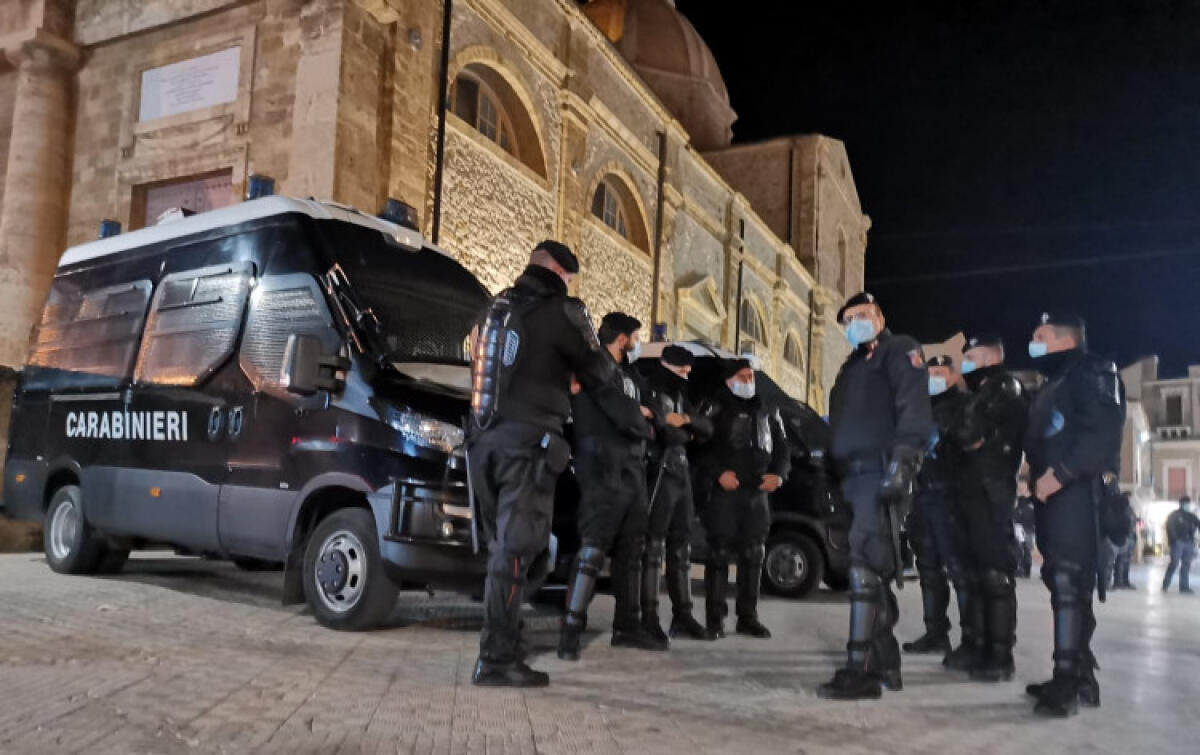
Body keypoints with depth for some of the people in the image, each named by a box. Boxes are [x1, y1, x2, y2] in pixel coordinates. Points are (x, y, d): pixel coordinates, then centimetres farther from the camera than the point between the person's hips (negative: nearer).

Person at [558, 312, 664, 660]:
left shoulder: (628, 374, 22)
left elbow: (642, 416, 20)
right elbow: (627, 419, -16)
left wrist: (639, 417, -1)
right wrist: (644, 423, 4)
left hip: (632, 471, 9)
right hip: (604, 470, -9)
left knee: (630, 551, 12)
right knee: (593, 549, -12)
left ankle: (627, 627, 21)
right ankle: (570, 632, -9)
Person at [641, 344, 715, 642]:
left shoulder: (678, 396, 21)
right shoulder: (649, 390, -5)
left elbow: (707, 428, 12)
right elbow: (662, 431, -20)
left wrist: (687, 420, -5)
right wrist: (685, 433, -6)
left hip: (681, 475, 9)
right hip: (660, 473, -9)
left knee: (681, 546, 11)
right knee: (654, 545, -8)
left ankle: (682, 615, 17)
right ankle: (649, 617, -5)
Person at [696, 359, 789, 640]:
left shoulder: (767, 411, 18)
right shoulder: (715, 408, 2)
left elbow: (781, 446, 22)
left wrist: (778, 474, 5)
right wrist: (718, 473, -17)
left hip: (757, 493, 5)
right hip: (724, 492, -5)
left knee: (753, 555, 8)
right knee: (720, 554, -5)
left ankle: (748, 617, 18)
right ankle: (715, 619, 2)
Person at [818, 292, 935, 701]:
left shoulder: (899, 349, 4)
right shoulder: (853, 366, 29)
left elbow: (913, 405, -12)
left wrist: (903, 457, -26)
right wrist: (835, 475, 19)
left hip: (880, 473, -9)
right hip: (855, 477, 9)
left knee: (865, 564, -17)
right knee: (873, 568, 10)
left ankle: (861, 670, -18)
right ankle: (885, 663, 17)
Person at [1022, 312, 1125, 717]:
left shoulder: (1093, 372, -2)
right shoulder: (1052, 386, 26)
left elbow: (1103, 432, -17)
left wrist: (1061, 473, -20)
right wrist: (1038, 477, 10)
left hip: (1076, 493, -9)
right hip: (1052, 495, 9)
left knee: (1069, 581, -13)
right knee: (1064, 582, 9)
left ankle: (1068, 681, -13)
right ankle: (1079, 677, 14)